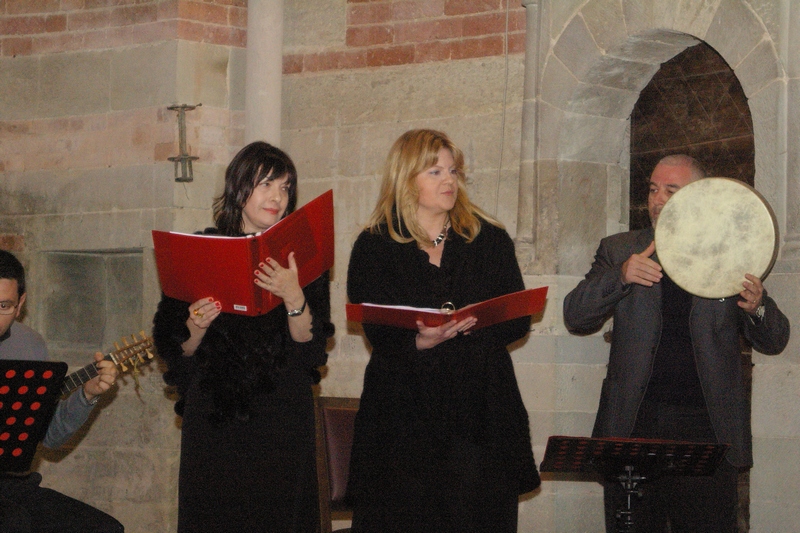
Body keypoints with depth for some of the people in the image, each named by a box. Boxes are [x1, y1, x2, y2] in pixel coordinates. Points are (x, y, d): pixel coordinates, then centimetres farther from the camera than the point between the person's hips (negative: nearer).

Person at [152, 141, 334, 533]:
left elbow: (310, 347, -6)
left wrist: (294, 298, -21)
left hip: (281, 420, 0)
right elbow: (176, 350, 6)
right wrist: (196, 330, -15)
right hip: (213, 420, 0)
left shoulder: (300, 255, 5)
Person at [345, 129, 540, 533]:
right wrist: (421, 342, -25)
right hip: (404, 418, -2)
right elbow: (380, 336, -4)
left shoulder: (490, 239, 12)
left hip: (482, 412, 2)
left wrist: (477, 327, -14)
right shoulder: (374, 248, 5)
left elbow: (520, 318, 6)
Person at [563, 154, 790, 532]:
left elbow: (774, 342, 8)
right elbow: (575, 318, 1)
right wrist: (620, 276, -16)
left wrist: (757, 307, -15)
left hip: (707, 430, -1)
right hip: (633, 425, 1)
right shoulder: (619, 251, 11)